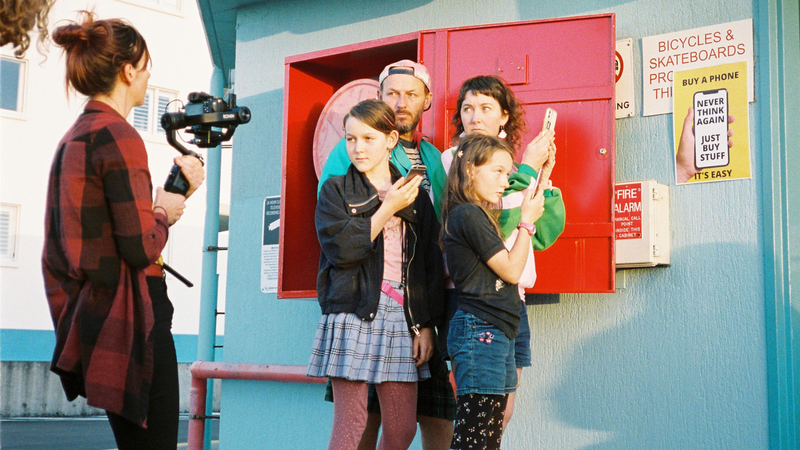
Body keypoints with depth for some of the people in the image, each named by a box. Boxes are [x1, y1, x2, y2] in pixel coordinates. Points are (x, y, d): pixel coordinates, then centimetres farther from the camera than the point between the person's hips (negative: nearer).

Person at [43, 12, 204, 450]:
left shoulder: (73, 138, 13)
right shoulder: (118, 136, -15)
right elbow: (141, 247, -20)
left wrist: (178, 191, 12)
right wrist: (164, 212, 0)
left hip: (91, 315, 10)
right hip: (130, 320, -10)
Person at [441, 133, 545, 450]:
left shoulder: (479, 215, 20)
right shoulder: (468, 215, -11)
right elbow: (511, 270, -10)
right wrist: (527, 221, 0)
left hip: (495, 335, 10)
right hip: (479, 331, -10)